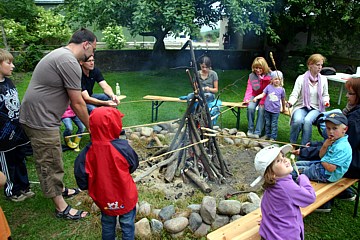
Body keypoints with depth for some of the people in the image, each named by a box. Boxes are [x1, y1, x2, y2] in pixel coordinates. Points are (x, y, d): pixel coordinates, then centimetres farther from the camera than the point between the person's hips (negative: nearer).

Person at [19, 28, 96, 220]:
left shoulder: (60, 55, 14)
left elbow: (73, 100, 15)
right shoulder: (69, 62, -20)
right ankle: (61, 208, 16)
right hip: (41, 120, -10)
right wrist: (90, 128, -5)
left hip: (38, 117, 11)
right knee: (51, 164, 2)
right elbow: (77, 103, -18)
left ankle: (60, 189, 42)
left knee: (51, 161, 23)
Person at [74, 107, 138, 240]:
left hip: (104, 198, 3)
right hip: (125, 197, -2)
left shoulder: (88, 152, -20)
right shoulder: (122, 147, -25)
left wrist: (93, 186, 7)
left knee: (107, 225, 26)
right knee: (127, 225, 18)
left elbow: (82, 180, -13)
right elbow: (133, 166, -7)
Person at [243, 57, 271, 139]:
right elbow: (249, 89, -5)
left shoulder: (269, 76, -11)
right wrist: (247, 99, -24)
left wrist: (263, 101, -22)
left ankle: (257, 133, -23)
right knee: (250, 107, -27)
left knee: (261, 109, -28)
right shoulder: (252, 76, -2)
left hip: (265, 97, -2)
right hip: (254, 96, 2)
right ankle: (250, 129, -12)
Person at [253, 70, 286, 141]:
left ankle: (273, 137, 16)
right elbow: (263, 94, -2)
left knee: (274, 124, 5)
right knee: (267, 123, 15)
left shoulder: (281, 89, -1)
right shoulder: (268, 87, 0)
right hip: (267, 109, 2)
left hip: (275, 111, -2)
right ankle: (267, 135, 29)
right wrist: (256, 97, -20)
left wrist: (283, 108, 18)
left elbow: (283, 100, 9)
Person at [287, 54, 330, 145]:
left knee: (307, 121, -33)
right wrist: (290, 102, -29)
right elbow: (294, 94, -8)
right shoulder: (301, 78, -3)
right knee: (298, 120, -33)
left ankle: (304, 146, -21)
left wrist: (326, 101, -7)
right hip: (301, 107, -1)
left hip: (315, 108, 1)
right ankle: (292, 144, -11)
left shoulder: (323, 79, 5)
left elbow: (325, 95, 16)